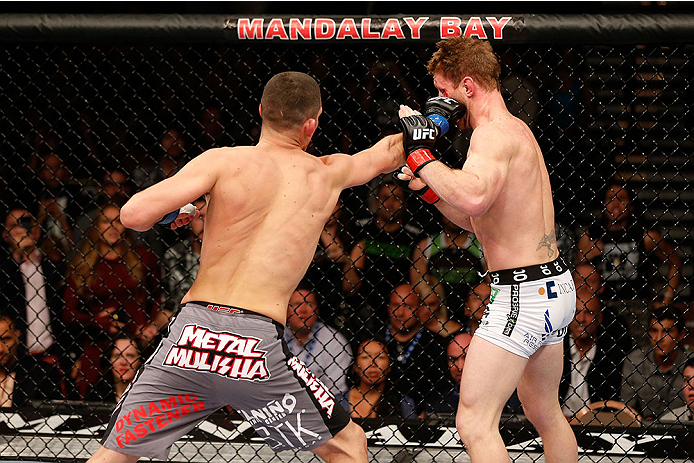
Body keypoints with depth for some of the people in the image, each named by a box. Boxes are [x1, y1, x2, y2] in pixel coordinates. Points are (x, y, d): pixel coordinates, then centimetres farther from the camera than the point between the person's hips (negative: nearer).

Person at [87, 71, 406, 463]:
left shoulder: (225, 162, 2)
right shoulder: (328, 174, 10)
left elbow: (134, 215, -6)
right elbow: (390, 153, 31)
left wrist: (176, 216, 15)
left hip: (191, 331, 1)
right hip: (259, 347, 0)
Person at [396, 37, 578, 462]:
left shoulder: (494, 134, -17)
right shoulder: (518, 130, 14)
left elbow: (474, 198, -39)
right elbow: (483, 221, 23)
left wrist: (421, 154, -26)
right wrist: (429, 188, 11)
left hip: (523, 296, -10)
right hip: (557, 286, 10)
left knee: (475, 424, -12)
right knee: (545, 414, 25)